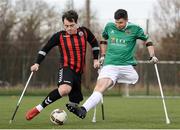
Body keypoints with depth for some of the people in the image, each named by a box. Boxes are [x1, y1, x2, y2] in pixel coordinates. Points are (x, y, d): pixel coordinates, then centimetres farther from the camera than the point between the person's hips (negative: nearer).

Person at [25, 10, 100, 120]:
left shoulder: (84, 32, 2)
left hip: (78, 71, 5)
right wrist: (37, 64, -5)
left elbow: (94, 43, 19)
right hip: (66, 68, -5)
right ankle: (39, 108, -26)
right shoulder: (59, 36, -6)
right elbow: (45, 49, 3)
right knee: (65, 89, -34)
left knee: (75, 100, 1)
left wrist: (96, 59, 14)